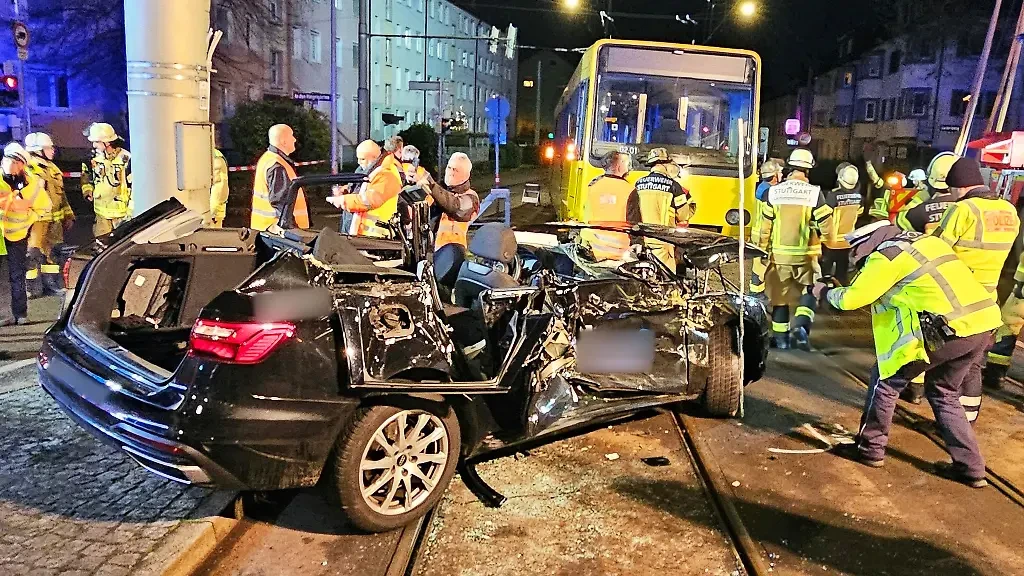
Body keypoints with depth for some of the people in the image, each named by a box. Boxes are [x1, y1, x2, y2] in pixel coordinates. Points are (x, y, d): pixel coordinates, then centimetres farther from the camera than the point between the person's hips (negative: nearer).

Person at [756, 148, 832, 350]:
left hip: (779, 253, 2)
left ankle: (781, 337, 17)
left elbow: (765, 225, 1)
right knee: (810, 290, 15)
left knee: (780, 293, 12)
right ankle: (801, 325, -7)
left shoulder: (774, 191, -3)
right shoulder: (814, 193, -9)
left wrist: (764, 248, 14)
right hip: (805, 254, -2)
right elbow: (826, 224, -7)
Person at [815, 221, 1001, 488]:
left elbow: (850, 299, -2)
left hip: (947, 329, -8)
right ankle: (970, 468, 24)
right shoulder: (926, 241, 20)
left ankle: (870, 449, 21)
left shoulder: (885, 256, -4)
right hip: (983, 324, 8)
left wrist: (824, 292, 19)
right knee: (943, 394, 23)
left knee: (887, 380, 10)